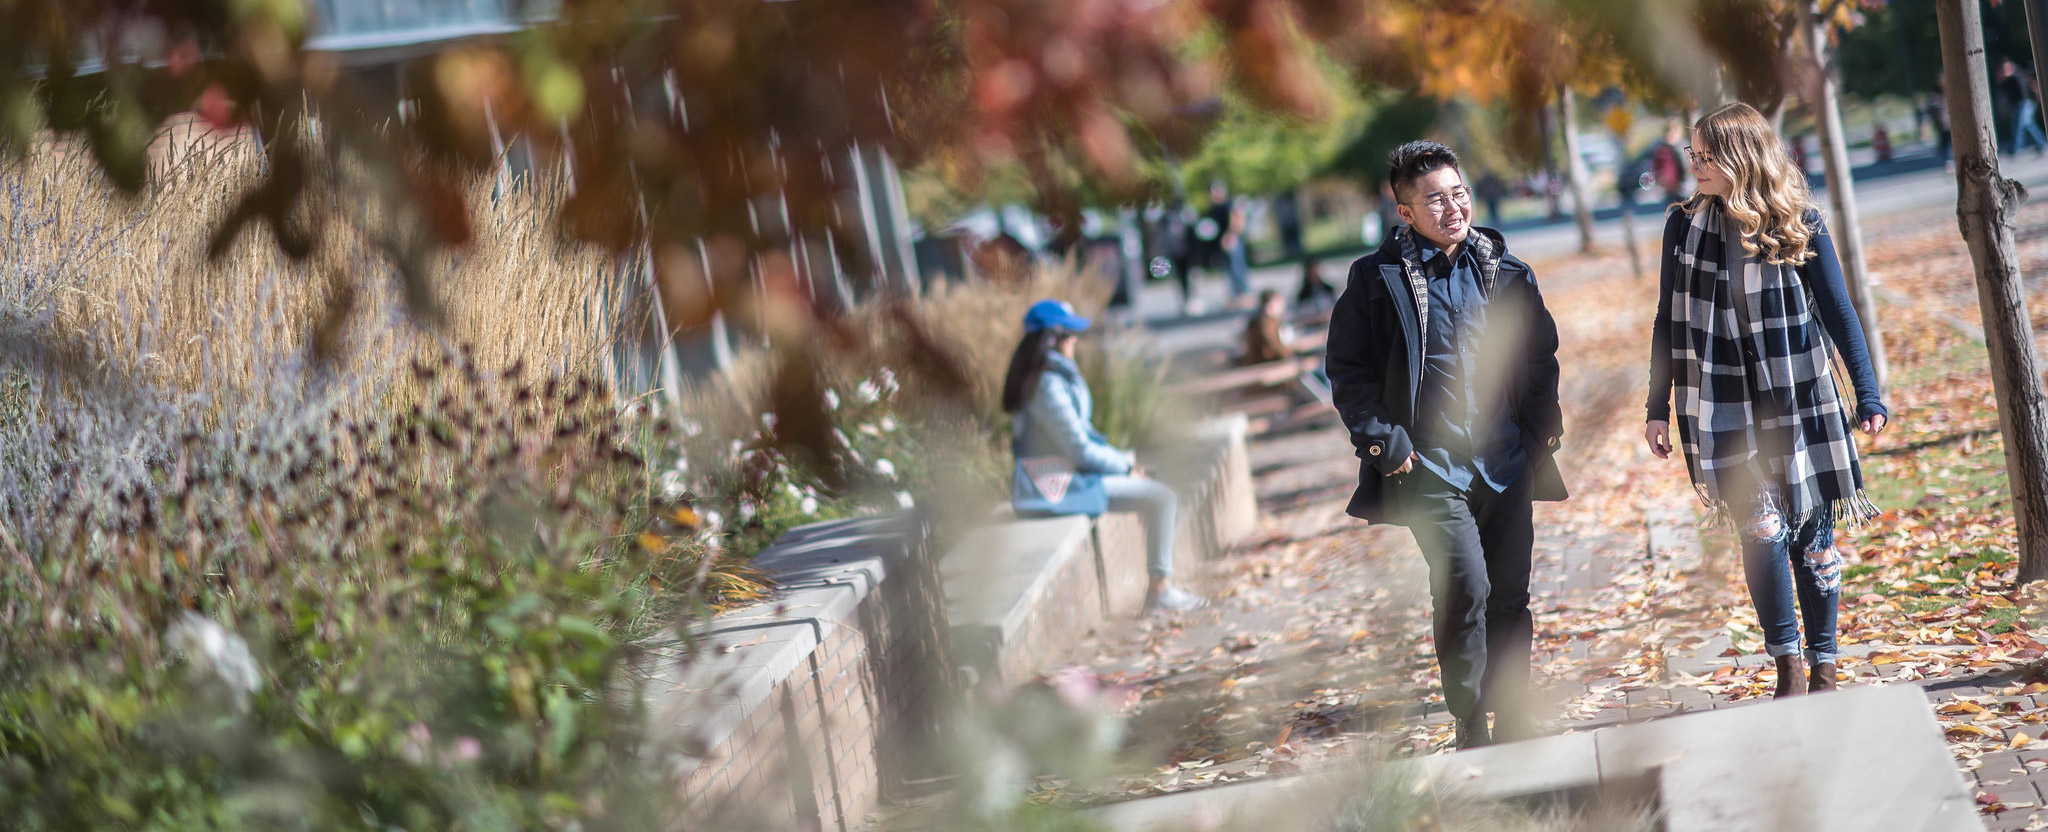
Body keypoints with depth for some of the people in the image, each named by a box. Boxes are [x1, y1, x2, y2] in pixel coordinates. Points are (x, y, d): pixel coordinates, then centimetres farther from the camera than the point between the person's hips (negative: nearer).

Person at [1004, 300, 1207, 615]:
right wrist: (1124, 463, -4)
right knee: (1161, 498, -12)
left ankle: (1162, 583, 19)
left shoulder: (1037, 377, 12)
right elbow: (1081, 451, -20)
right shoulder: (1048, 386, -21)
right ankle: (1160, 590, -7)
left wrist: (1120, 458, 10)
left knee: (1156, 491, 20)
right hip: (1057, 485, -11)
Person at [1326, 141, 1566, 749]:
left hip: (1506, 463, 4)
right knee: (1465, 585, -15)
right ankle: (1470, 724, -2)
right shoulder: (1377, 279, -4)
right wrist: (1383, 442, -8)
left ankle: (1512, 720, 20)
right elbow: (1348, 371, -1)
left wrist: (1543, 424, 6)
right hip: (1431, 465, -4)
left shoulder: (1506, 272, 8)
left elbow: (1541, 356, 18)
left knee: (1510, 595, 7)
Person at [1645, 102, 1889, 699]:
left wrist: (1868, 396, -2)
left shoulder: (1800, 226, -4)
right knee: (1762, 527, -10)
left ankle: (1824, 669, 15)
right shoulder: (1685, 226, 1)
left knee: (1811, 532, 4)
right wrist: (1658, 408, 7)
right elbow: (1669, 323, 8)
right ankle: (1787, 669, -2)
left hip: (1799, 402, 0)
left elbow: (1839, 314, 1)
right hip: (1723, 408, 1)